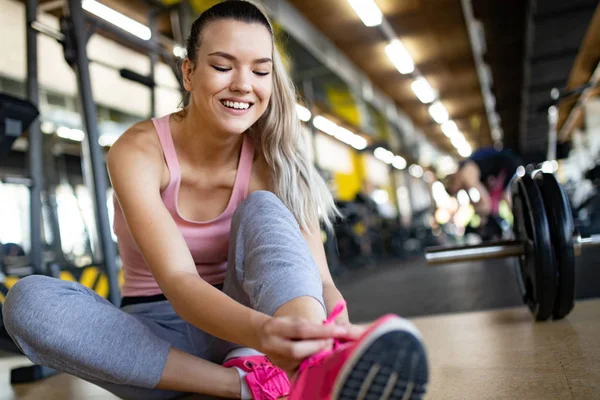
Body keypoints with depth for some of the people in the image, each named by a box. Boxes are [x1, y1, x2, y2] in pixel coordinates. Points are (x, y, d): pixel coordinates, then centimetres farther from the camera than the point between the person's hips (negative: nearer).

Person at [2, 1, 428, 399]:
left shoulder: (273, 162, -8)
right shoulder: (138, 152, -16)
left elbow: (318, 278, -19)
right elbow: (178, 282, -30)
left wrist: (340, 328, -44)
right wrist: (260, 331, -52)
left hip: (233, 317, 1)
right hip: (159, 337, 0)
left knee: (262, 208, -25)